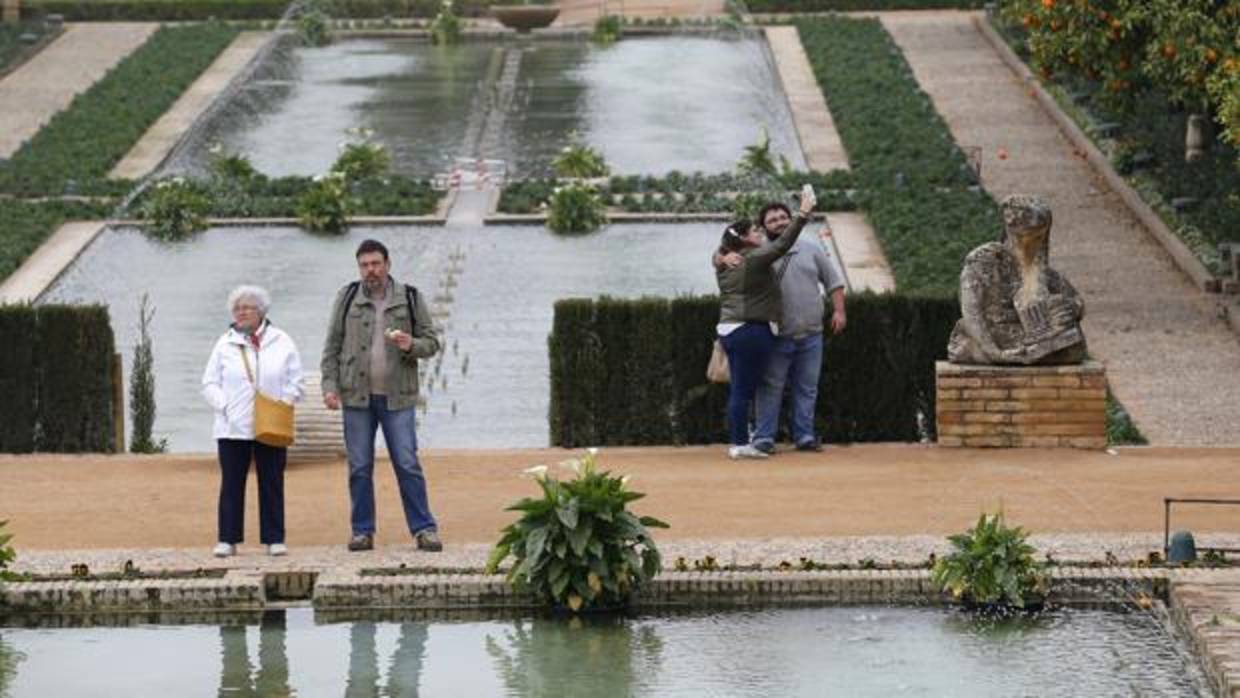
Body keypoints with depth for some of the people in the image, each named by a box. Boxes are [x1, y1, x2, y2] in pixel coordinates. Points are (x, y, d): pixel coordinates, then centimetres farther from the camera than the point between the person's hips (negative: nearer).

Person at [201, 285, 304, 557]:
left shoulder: (281, 343, 5)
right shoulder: (225, 344, 6)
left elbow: (294, 382, 6)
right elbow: (210, 384, 6)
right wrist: (224, 405, -10)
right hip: (232, 428, 0)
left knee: (272, 482, 3)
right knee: (231, 483, 1)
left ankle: (274, 538, 8)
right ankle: (228, 539, 5)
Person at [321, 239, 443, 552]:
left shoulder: (410, 298, 4)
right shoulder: (347, 298, 6)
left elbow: (432, 341, 7)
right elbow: (332, 346, 7)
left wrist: (411, 345, -15)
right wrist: (330, 385, -3)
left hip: (396, 396, -1)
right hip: (356, 396, 1)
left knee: (407, 464, -4)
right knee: (359, 467, 3)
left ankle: (424, 529, 0)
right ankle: (363, 531, 10)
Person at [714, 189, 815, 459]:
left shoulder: (724, 264, 12)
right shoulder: (755, 259, -11)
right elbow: (782, 244, -18)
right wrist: (803, 214, -16)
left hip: (728, 330, 9)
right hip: (751, 331, -9)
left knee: (739, 389, 11)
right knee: (744, 389, -6)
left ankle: (737, 443, 12)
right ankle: (740, 444, -5)